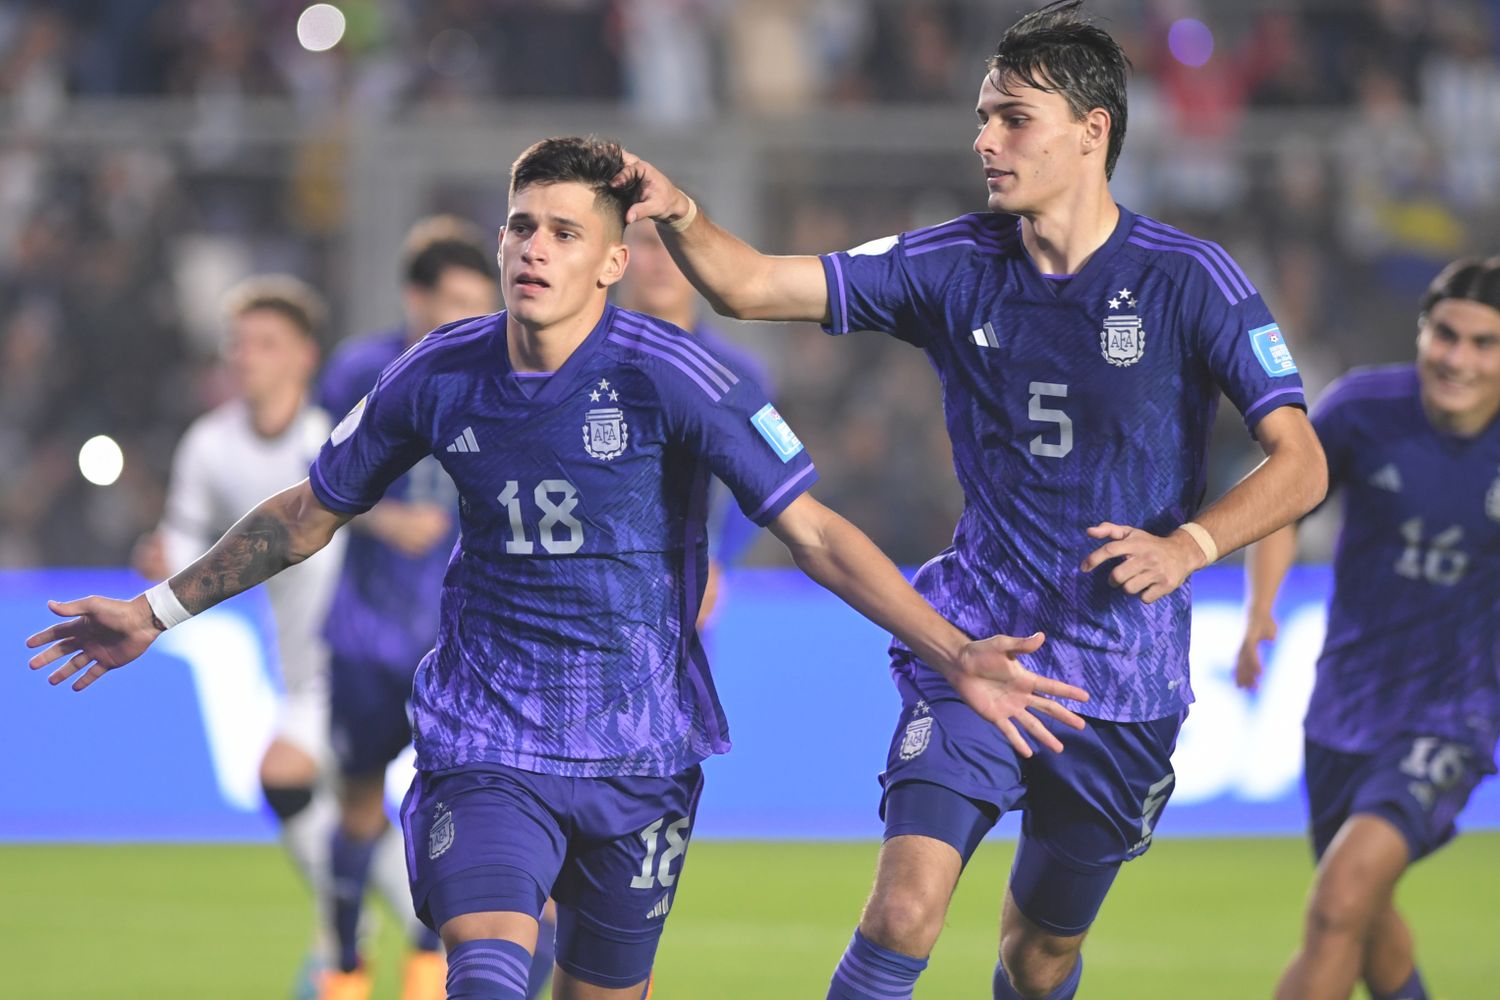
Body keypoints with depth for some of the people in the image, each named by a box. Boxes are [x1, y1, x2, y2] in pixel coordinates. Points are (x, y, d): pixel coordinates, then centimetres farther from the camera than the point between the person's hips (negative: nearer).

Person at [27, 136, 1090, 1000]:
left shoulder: (673, 378, -12)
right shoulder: (438, 376, -2)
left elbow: (815, 533, -12)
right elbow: (311, 513, 14)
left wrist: (952, 653, -21)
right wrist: (159, 611, 17)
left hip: (636, 756, 0)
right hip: (483, 742, 1)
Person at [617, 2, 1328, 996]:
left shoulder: (1190, 280, -8)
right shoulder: (956, 265, 0)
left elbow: (1299, 463, -10)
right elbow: (752, 285, -1)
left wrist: (1189, 544, -28)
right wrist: (680, 214, -22)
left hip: (1123, 683, -1)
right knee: (904, 911, -19)